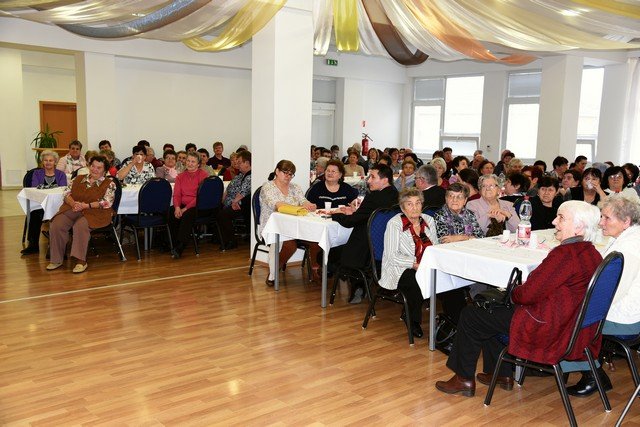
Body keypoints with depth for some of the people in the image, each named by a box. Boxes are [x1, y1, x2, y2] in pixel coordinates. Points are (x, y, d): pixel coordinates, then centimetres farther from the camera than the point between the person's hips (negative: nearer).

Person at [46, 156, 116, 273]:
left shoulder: (109, 183, 5)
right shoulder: (79, 179, 19)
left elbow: (107, 202, -8)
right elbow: (66, 193, 13)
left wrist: (86, 205, -16)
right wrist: (73, 203, -9)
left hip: (94, 212, -4)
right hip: (73, 209, 4)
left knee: (80, 225, -36)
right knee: (56, 224, -23)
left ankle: (81, 260, -29)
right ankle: (56, 259, -12)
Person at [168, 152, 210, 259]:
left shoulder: (203, 175, -2)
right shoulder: (180, 177, 16)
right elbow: (176, 194, 9)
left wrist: (186, 208, -17)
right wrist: (177, 207, -13)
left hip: (197, 206, -5)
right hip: (182, 205, 5)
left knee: (187, 215, -34)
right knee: (171, 215, -24)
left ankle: (179, 249, -33)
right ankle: (174, 245, -14)